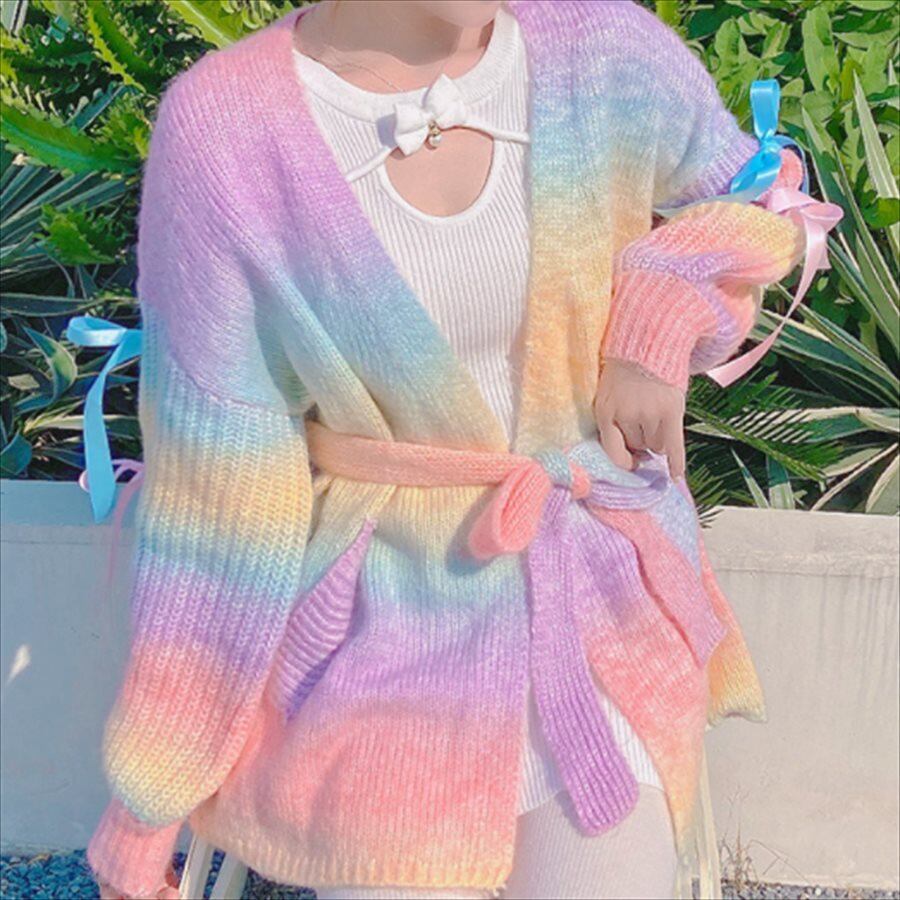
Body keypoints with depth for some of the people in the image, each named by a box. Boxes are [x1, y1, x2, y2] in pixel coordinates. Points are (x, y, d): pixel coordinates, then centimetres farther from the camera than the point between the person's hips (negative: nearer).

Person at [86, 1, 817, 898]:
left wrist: (662, 325, -10)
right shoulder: (223, 127, -15)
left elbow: (751, 201, 12)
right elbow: (211, 472, -11)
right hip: (386, 630, -2)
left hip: (598, 611, 3)